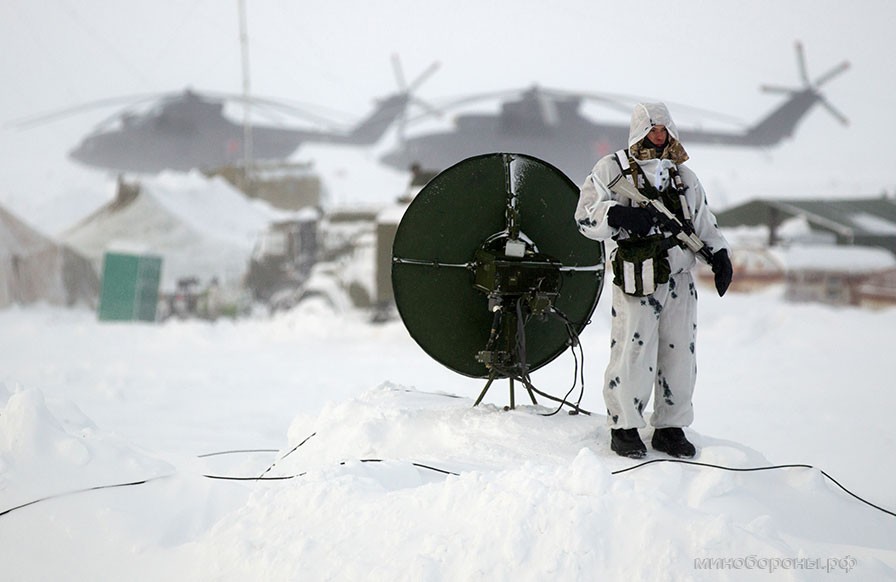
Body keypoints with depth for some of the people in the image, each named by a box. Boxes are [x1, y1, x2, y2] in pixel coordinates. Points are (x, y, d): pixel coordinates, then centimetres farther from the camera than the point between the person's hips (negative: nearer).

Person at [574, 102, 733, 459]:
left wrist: (719, 255, 11)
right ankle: (624, 427, 6)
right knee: (633, 354, -8)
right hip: (637, 281, -5)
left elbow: (703, 221, 26)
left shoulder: (683, 175, 20)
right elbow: (586, 216, -4)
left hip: (680, 279, 5)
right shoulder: (611, 170, 4)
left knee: (679, 353, 6)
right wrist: (618, 215, -23)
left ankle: (670, 428, 17)